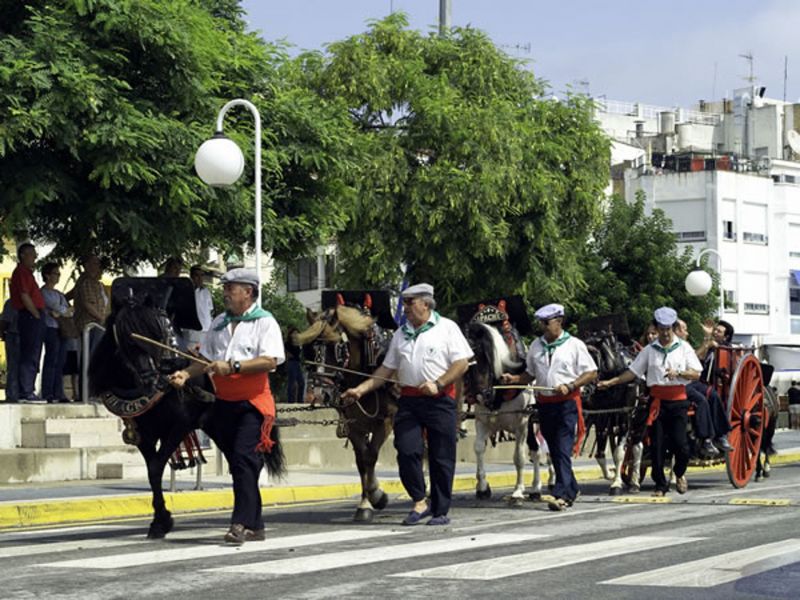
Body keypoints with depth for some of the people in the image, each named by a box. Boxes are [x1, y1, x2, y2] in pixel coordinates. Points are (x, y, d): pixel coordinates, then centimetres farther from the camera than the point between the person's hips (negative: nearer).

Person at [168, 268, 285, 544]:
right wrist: (186, 374, 0)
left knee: (244, 460, -17)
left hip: (253, 403, -7)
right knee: (236, 463, 10)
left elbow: (270, 361, -18)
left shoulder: (264, 322, -6)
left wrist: (233, 367, -23)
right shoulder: (220, 323, 15)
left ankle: (241, 524, -19)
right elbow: (206, 357, 18)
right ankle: (255, 525, 18)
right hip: (223, 403, 7)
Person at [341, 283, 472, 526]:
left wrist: (438, 384, -17)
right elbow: (387, 369, 16)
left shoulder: (447, 328, 1)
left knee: (441, 458, 1)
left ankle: (441, 511, 10)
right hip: (408, 400, 4)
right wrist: (361, 389, 7)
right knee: (406, 451, -8)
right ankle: (419, 503, 7)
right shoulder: (401, 333, 15)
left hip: (439, 400, -4)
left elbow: (462, 363, -6)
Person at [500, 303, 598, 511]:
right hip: (545, 403, 6)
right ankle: (571, 489, 26)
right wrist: (513, 379, 1)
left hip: (567, 403, -6)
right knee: (554, 450, 12)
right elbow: (530, 374, 20)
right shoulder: (536, 346, 11)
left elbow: (591, 373, -4)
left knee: (563, 449, -13)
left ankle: (561, 494, -18)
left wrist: (569, 386, -16)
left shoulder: (574, 345, -3)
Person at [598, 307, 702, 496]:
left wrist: (678, 373, -17)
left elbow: (696, 374, 0)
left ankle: (679, 474, 19)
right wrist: (611, 382, 5)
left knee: (679, 442, -10)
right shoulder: (650, 350, 9)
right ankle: (660, 484, 10)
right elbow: (632, 372, 12)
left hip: (678, 400, -2)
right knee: (657, 444, 0)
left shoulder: (684, 348, 5)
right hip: (657, 401, 2)